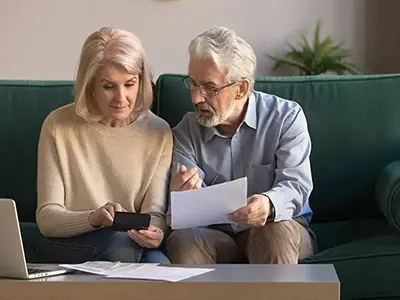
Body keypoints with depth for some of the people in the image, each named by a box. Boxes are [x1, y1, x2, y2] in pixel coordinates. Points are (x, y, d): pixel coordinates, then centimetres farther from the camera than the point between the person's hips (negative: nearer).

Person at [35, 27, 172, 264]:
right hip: (69, 244, -1)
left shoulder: (158, 132, 0)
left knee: (158, 262, -32)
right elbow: (46, 218, -7)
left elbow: (155, 212, -2)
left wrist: (154, 232, -27)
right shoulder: (59, 126, -5)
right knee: (119, 243, -33)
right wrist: (94, 218, -28)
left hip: (134, 243, 2)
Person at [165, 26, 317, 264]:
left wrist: (269, 204, -42)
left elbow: (296, 184, -17)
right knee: (182, 240, -31)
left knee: (277, 232, -36)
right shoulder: (186, 133, 1)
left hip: (282, 230, -1)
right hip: (216, 236, 1)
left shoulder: (286, 117, -5)